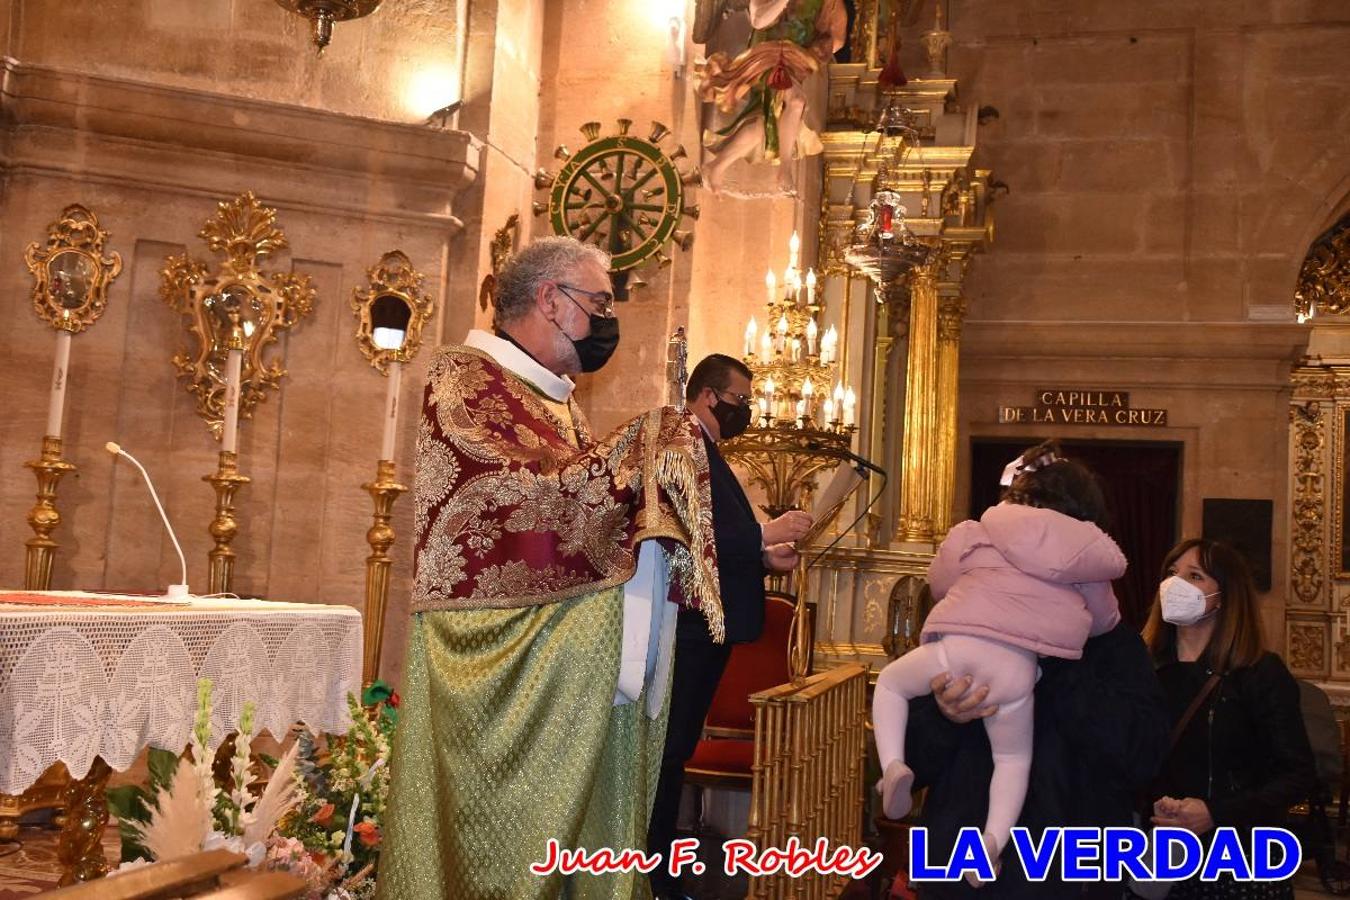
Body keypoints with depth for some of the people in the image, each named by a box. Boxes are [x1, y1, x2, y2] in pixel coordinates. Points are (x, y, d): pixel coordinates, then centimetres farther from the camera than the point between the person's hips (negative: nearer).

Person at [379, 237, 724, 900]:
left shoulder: (556, 400, 17)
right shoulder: (464, 377, -8)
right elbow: (534, 494, -21)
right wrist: (649, 450, -12)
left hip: (574, 662, 8)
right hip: (502, 658, -8)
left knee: (576, 831, 11)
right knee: (498, 844, 1)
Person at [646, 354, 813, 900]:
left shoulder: (706, 453, 18)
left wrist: (764, 557, 10)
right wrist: (767, 533, -18)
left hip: (706, 626, 10)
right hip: (690, 625, -10)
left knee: (675, 752, 15)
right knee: (667, 752, -3)